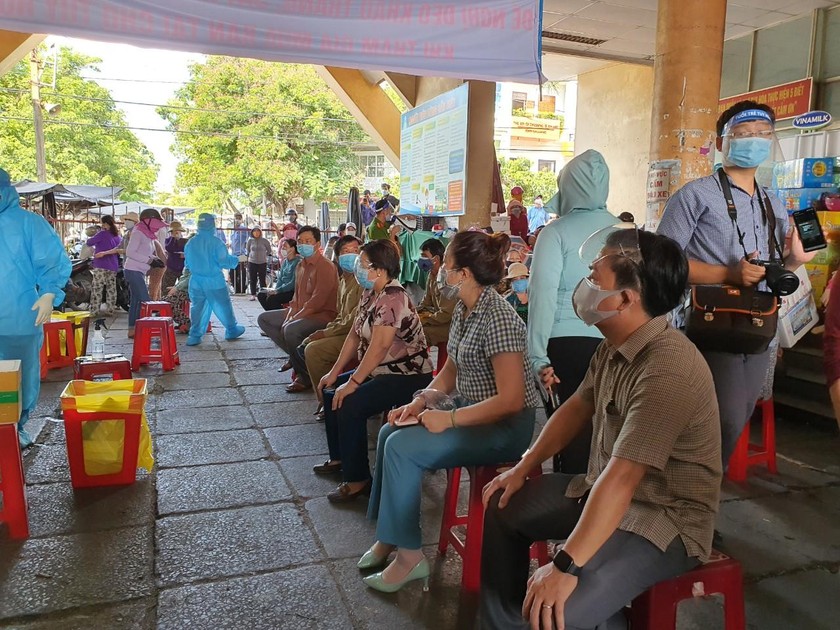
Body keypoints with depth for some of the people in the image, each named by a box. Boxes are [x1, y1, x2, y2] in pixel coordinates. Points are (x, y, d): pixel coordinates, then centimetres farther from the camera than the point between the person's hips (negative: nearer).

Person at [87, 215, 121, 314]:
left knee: (97, 289, -5)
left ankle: (94, 311, -8)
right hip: (113, 267, 7)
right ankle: (110, 310, 10)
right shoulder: (118, 236, 12)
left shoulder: (102, 233, -8)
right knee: (111, 289, 9)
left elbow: (89, 243, -4)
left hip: (101, 266, -7)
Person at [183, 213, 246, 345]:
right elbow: (224, 261, -14)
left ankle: (194, 336, 3)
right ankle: (231, 330, 24)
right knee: (224, 306, 11)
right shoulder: (216, 242, -14)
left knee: (197, 307, 8)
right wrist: (235, 260, 5)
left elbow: (187, 263, 11)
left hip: (196, 281, 4)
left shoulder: (190, 243, 2)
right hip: (214, 281, -4)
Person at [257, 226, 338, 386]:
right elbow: (297, 296, 17)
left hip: (323, 315, -10)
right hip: (300, 313, 10)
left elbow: (317, 301, -23)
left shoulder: (325, 266, -16)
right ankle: (294, 355, 8)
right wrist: (289, 316, -2)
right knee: (263, 319, 10)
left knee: (291, 330, -36)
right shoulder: (301, 265, 14)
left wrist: (294, 319, -20)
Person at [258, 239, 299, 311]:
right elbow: (280, 278, 15)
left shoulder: (298, 262, -15)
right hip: (283, 289, 9)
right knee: (261, 295, -2)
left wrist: (278, 290, -18)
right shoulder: (285, 261, 13)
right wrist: (275, 290, -3)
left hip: (292, 291, -9)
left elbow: (294, 282, -20)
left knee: (271, 299, -27)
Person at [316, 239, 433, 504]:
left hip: (407, 376, -11)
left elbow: (379, 347, -29)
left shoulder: (393, 298, -23)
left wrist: (353, 382, -26)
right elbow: (354, 335, 9)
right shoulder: (370, 293, 7)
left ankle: (358, 480, -13)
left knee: (349, 404, -25)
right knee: (331, 391, 14)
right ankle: (340, 458, 27)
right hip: (381, 371, 11)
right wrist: (335, 372, 7)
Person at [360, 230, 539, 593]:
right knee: (390, 433, 6)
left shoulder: (496, 318, -24)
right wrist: (421, 400, -3)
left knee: (403, 447, -19)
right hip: (469, 411, 10)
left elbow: (511, 400, -26)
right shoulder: (463, 309, 4)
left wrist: (450, 418, -24)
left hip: (506, 426, -10)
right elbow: (452, 369, 13)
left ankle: (409, 556, -4)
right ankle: (389, 536, 17)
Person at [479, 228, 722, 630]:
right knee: (504, 509, 16)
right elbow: (577, 407, 13)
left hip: (665, 519, -9)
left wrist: (566, 567, -34)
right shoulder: (614, 346, -1)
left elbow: (621, 479, -34)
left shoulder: (669, 370, -30)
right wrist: (523, 468, 11)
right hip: (602, 489, 9)